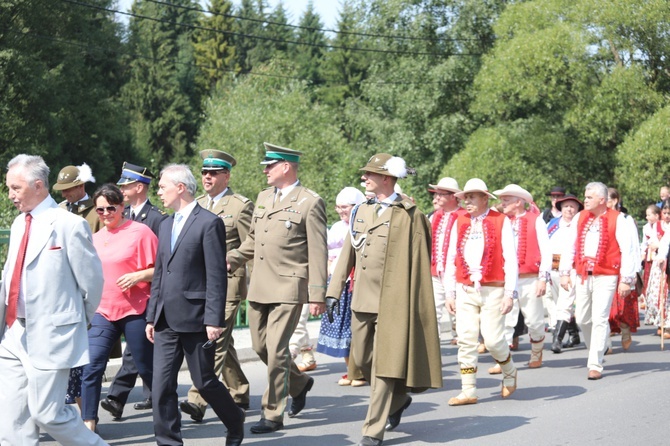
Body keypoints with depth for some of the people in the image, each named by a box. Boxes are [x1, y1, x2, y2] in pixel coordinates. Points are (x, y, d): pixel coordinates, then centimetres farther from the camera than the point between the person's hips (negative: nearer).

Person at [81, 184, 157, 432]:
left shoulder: (140, 232, -5)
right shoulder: (95, 238, 12)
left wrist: (138, 276, -21)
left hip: (135, 310, -4)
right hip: (103, 311, 5)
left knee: (147, 368, 7)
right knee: (91, 367, -9)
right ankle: (88, 424, -5)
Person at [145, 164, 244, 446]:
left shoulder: (209, 223, -9)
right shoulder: (166, 225, 16)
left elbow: (217, 276, -13)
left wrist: (214, 319, -18)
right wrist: (151, 316, 15)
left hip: (195, 319, -7)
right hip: (166, 322, 7)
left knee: (204, 381, 5)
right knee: (161, 385, 1)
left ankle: (235, 422, 29)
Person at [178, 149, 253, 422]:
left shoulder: (240, 206, -5)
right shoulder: (197, 205, 15)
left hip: (228, 284, -7)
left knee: (215, 340, -13)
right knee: (223, 341, 14)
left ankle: (198, 400, -19)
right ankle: (239, 395, 26)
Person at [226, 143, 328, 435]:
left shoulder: (310, 203, -8)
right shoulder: (263, 197, 14)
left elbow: (318, 253, -9)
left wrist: (317, 296, -12)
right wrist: (228, 263, 10)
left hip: (287, 288, -8)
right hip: (259, 287, 8)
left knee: (276, 350, -8)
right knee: (260, 347, 13)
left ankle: (272, 415, 1)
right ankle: (299, 384, 37)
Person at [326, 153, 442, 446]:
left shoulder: (409, 214, -5)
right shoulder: (361, 211, 13)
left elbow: (418, 263, -6)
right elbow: (347, 254, 14)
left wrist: (417, 307, -8)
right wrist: (334, 292, 8)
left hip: (391, 301, -7)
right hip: (361, 300, 7)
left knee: (384, 365, -5)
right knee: (362, 361, 13)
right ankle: (398, 399, 37)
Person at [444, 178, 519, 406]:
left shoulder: (501, 222, -2)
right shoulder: (459, 223, 10)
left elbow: (510, 260, -5)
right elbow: (451, 259, 12)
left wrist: (510, 293, -11)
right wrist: (449, 293, 7)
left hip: (492, 291, -4)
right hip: (465, 291, 4)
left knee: (493, 340, -6)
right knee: (466, 340, -1)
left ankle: (509, 371, 24)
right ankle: (468, 391, 5)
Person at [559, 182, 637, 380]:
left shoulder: (617, 220, -6)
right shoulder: (580, 218, 9)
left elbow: (627, 251, -6)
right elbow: (569, 245, 10)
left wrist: (626, 280, -9)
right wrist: (565, 272, 4)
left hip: (605, 277, -5)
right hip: (583, 276, 5)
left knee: (599, 320, -8)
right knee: (582, 319, 9)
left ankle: (595, 365, -3)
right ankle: (596, 351, 32)